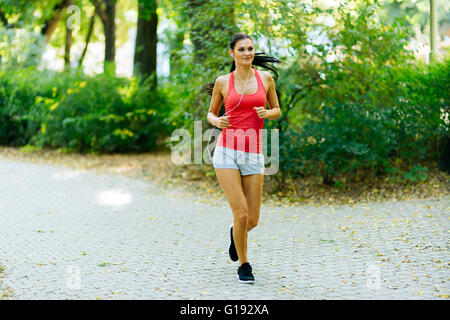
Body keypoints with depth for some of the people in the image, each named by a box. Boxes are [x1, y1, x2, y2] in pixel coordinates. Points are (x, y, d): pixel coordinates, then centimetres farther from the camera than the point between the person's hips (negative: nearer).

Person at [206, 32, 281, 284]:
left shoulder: (265, 78, 7)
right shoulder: (223, 82, 4)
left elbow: (277, 111, 16)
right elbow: (211, 112, 15)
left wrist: (267, 113, -7)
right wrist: (216, 121, -8)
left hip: (253, 155, 2)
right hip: (227, 152, -2)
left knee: (252, 220, 2)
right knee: (241, 214, -12)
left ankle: (236, 234, 40)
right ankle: (244, 265, 11)